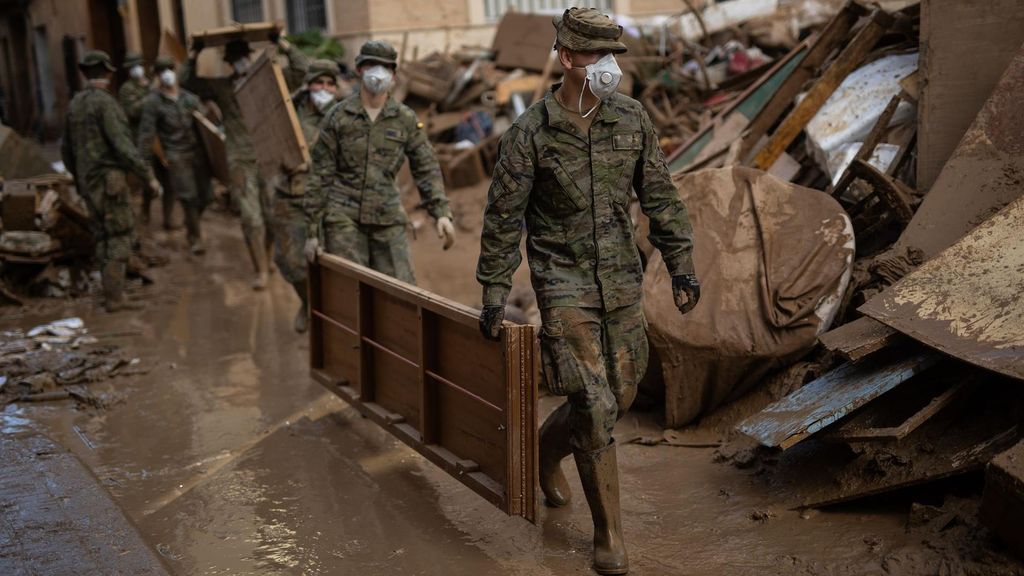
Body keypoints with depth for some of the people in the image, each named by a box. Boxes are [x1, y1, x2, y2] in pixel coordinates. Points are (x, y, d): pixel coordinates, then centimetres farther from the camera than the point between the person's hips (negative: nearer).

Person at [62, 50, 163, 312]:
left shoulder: (74, 105, 12)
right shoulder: (104, 102, -15)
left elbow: (67, 150, 18)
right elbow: (122, 146, -23)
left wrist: (80, 178, 32)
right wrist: (149, 176, -19)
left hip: (89, 183, 8)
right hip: (109, 181, -8)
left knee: (104, 238, 13)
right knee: (120, 238, -3)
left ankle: (114, 294, 14)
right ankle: (113, 297, -5)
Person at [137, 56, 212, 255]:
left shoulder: (190, 98, 13)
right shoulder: (152, 102, 0)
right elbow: (146, 133, -3)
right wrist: (146, 160, -7)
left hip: (198, 152, 4)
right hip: (176, 155, -4)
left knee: (204, 196, 3)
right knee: (188, 197, -8)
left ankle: (191, 228, 30)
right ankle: (195, 238, 7)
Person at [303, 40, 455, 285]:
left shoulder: (406, 119, 4)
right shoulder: (338, 116, 0)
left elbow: (426, 169, 4)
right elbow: (320, 175, 1)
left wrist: (442, 213, -10)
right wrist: (313, 231, -2)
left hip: (388, 219, 2)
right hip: (344, 217, -2)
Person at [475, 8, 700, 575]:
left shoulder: (631, 118, 2)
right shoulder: (530, 132, -10)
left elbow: (660, 196, 8)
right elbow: (502, 217, -6)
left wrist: (680, 263, 4)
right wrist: (493, 294, -6)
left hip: (622, 280, 5)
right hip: (564, 282, -5)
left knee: (619, 395, 12)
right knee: (594, 406, -7)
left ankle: (546, 448, 43)